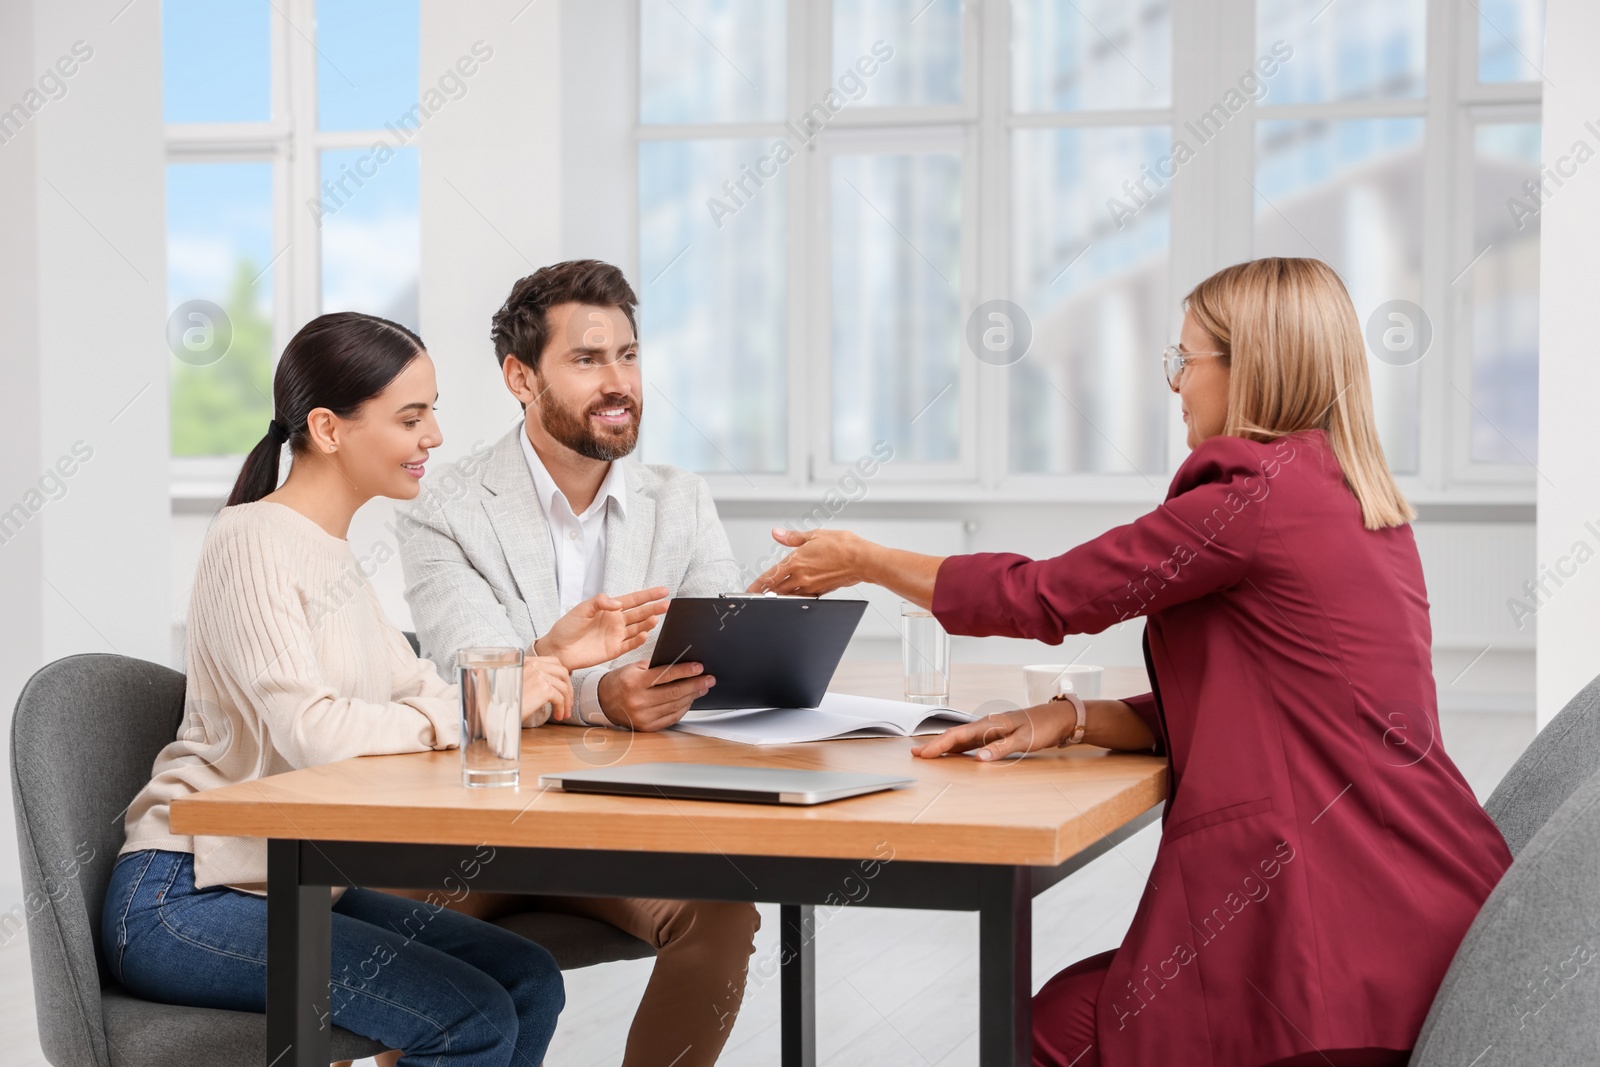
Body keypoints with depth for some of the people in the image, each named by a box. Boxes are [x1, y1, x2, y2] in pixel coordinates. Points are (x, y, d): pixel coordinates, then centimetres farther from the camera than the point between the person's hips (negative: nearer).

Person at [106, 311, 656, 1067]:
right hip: (184, 900, -9)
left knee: (528, 980, 0)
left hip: (295, 885, 9)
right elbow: (308, 732, -27)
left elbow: (419, 697, 10)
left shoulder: (331, 553, 15)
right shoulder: (252, 543, -15)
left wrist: (545, 657, -3)